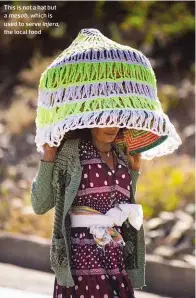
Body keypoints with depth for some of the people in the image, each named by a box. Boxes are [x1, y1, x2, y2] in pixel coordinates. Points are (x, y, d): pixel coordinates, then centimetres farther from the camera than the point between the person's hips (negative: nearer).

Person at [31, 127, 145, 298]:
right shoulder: (69, 151, -4)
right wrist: (48, 157, -11)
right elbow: (40, 205, -5)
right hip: (80, 261, -6)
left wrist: (134, 170, 18)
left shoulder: (121, 158, 13)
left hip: (115, 263, 6)